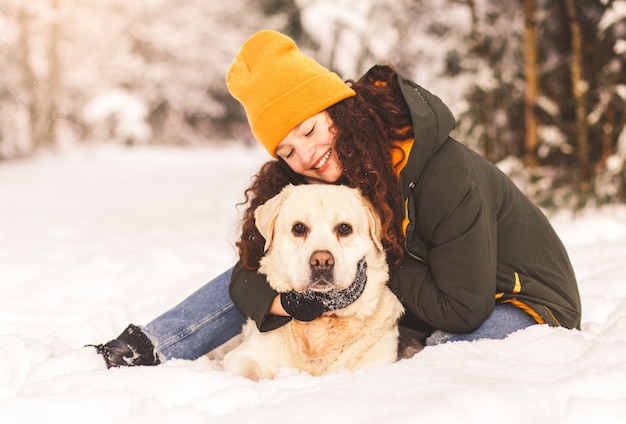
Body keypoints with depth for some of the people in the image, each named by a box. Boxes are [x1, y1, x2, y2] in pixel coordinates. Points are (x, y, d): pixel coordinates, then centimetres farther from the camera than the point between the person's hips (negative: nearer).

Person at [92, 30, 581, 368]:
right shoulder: (302, 183, -10)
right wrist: (289, 300, -32)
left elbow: (462, 308, -30)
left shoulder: (447, 175, -31)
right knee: (266, 267, -5)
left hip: (517, 304, -4)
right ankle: (139, 354, -10)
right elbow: (249, 276, -11)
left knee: (449, 352, -41)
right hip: (412, 303, 5)